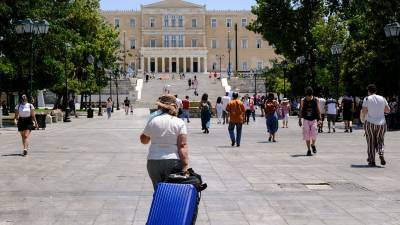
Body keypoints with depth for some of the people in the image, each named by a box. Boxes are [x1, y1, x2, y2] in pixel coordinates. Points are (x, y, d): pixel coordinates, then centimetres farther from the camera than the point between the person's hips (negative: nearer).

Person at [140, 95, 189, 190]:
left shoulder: (153, 121, 0)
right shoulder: (180, 123, -3)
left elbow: (143, 140, 14)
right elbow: (183, 146, -10)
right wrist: (185, 166, -8)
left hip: (153, 161, 2)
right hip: (173, 162, -1)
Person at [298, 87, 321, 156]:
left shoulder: (315, 100, 0)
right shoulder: (303, 101, 1)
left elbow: (318, 110, 3)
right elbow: (301, 111, 7)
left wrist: (319, 119, -6)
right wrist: (300, 120, 3)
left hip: (314, 119, -1)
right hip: (306, 119, 1)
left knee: (314, 134, -14)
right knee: (307, 135, -2)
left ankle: (313, 145, 16)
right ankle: (309, 150, 10)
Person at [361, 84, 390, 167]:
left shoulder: (367, 99, -5)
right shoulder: (382, 99, 4)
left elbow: (364, 111, -12)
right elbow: (388, 110, 7)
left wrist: (363, 111, 10)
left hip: (370, 123, -2)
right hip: (381, 123, 2)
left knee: (371, 142, 7)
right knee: (380, 141, 14)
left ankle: (372, 161, 6)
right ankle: (381, 153, -14)